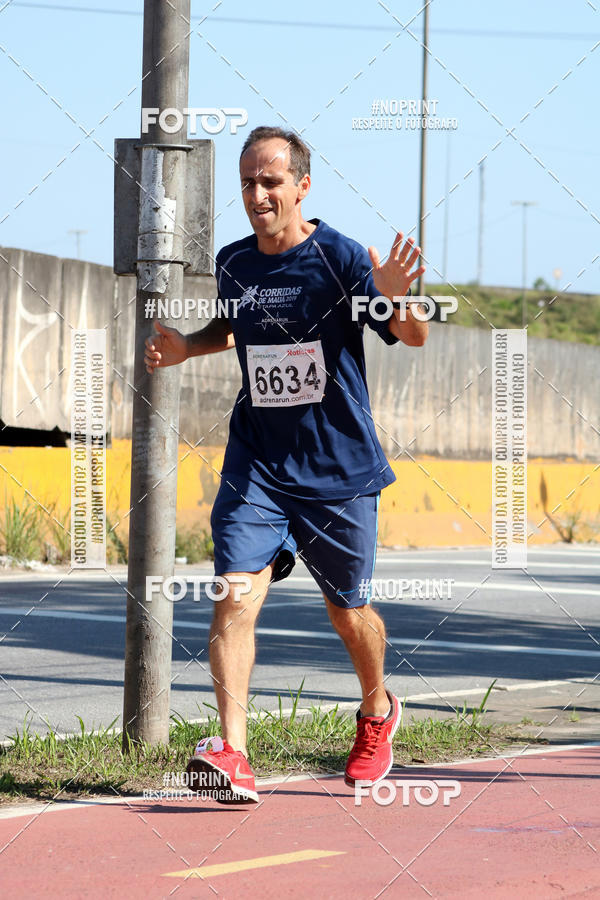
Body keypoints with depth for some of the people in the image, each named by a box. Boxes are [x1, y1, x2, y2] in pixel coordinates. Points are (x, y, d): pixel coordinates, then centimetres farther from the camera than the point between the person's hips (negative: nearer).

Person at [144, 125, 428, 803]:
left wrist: (397, 299, -33)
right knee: (235, 596, -16)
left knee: (347, 610, 12)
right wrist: (185, 346, 5)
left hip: (340, 468, -3)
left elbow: (414, 338, -11)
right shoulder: (233, 263, 3)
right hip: (256, 463, 3)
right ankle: (232, 754, -22)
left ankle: (377, 712, 42)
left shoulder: (341, 259, -12)